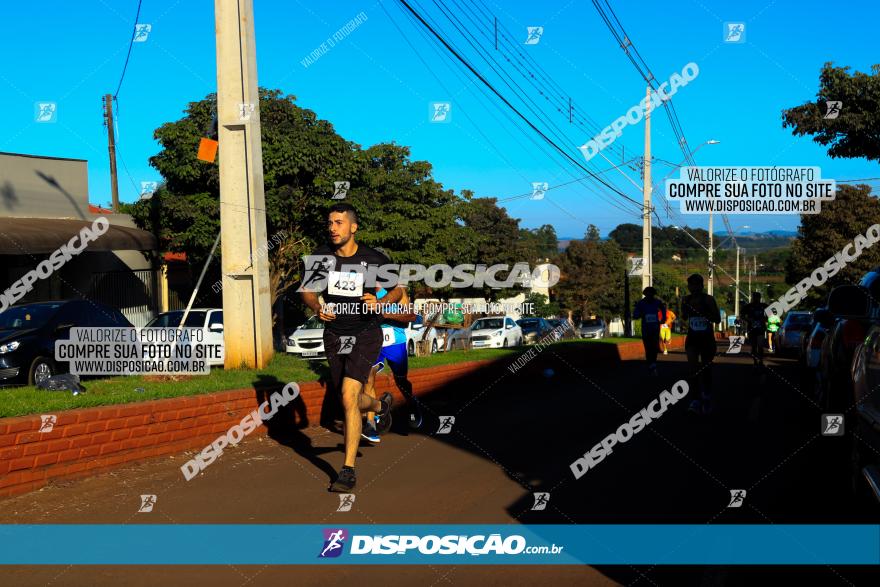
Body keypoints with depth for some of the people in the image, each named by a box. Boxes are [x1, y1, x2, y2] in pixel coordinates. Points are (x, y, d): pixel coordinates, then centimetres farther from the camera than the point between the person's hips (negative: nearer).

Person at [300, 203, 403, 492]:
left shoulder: (374, 259, -11)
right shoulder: (319, 257, -4)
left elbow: (398, 289, 3)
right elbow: (307, 289, 10)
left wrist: (380, 302, -19)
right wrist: (317, 308, -12)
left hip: (366, 334, -4)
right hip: (335, 335, 4)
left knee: (349, 395, -21)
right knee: (351, 400, 15)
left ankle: (348, 471, -13)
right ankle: (381, 405, 54)